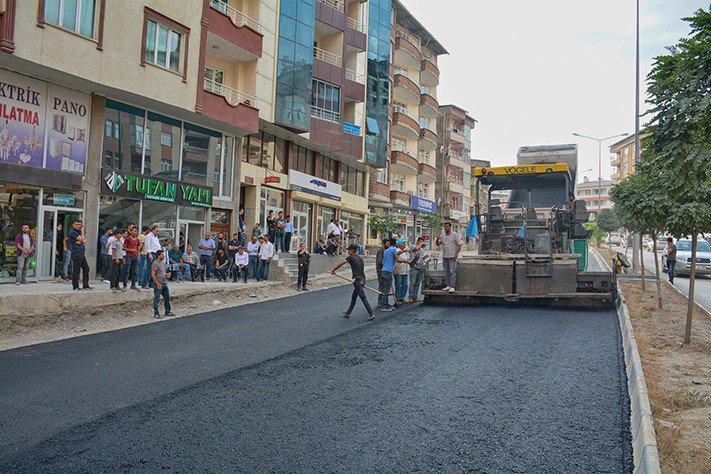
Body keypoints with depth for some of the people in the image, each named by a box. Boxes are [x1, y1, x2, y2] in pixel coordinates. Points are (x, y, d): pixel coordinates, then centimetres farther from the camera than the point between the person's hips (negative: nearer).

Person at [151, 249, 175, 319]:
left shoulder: (162, 263, 16)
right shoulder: (155, 263, -12)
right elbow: (153, 275, -18)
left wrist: (167, 274, 6)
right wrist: (158, 284, -21)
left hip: (164, 283, 9)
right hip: (158, 284, -9)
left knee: (167, 298, 11)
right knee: (157, 299, -1)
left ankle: (168, 312, 21)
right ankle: (156, 313, 5)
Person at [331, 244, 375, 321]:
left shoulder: (351, 257, -5)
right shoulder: (360, 258, 17)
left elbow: (340, 264, -4)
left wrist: (333, 270, 9)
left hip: (357, 279, -9)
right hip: (362, 279, 9)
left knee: (363, 298, -8)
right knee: (354, 297, 17)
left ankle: (371, 314, -11)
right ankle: (348, 313, 26)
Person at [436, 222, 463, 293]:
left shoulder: (455, 235, -2)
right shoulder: (443, 236, 13)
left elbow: (459, 245, -4)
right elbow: (437, 244, 17)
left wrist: (457, 253, -13)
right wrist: (437, 239, -4)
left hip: (452, 257, -6)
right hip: (444, 257, 6)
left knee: (452, 272, -8)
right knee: (446, 272, 8)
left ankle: (452, 287, -9)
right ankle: (447, 285, 14)